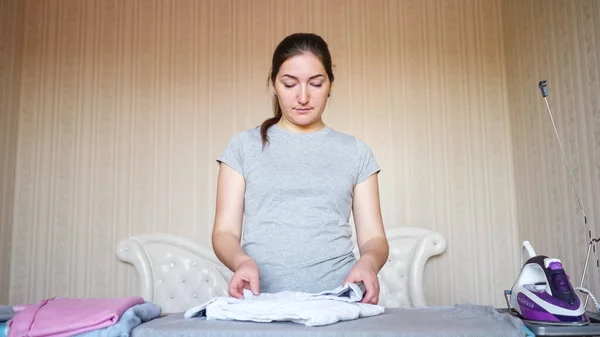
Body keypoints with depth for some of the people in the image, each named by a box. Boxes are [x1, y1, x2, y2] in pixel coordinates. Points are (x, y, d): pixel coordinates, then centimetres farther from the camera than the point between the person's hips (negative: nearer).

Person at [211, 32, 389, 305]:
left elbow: (373, 237, 9)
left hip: (339, 299, 1)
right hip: (261, 300, 0)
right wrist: (242, 261, -14)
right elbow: (225, 232, 6)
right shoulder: (243, 146, 10)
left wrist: (368, 261, -13)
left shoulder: (355, 151, 12)